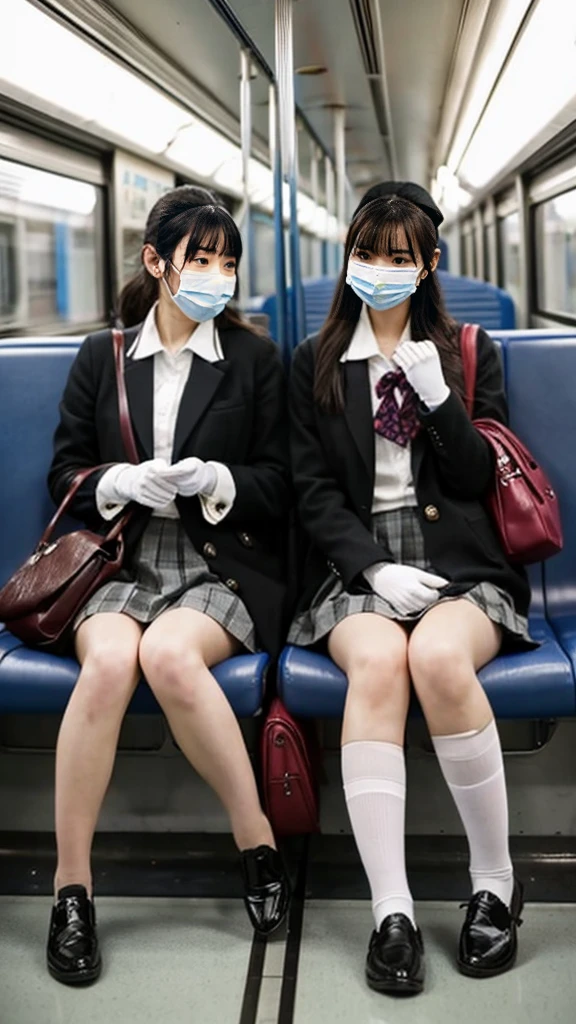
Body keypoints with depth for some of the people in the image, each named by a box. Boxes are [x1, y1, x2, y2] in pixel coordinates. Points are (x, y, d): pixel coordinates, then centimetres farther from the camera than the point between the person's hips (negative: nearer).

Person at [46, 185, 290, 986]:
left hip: (224, 568, -1)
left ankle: (256, 840, -17)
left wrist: (214, 480, -15)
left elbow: (277, 487, 6)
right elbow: (65, 476, 10)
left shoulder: (255, 360, 10)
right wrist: (123, 482, -11)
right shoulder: (102, 357, 13)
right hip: (120, 564, 1)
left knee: (169, 652, -34)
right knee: (109, 659, -32)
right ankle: (72, 887, -21)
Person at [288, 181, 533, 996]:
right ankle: (391, 912, -32)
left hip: (457, 562, 0)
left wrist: (437, 395, -6)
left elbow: (480, 481, 8)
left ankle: (496, 882, -16)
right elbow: (315, 493, 5)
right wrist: (376, 568, -11)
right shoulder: (314, 365, 15)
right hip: (357, 566, 1)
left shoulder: (469, 353, 16)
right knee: (376, 660, -33)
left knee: (438, 655, -34)